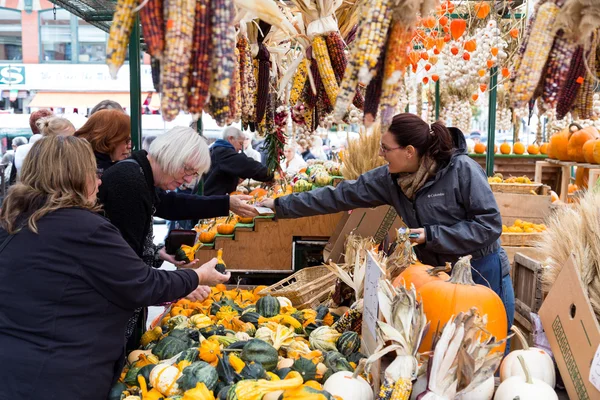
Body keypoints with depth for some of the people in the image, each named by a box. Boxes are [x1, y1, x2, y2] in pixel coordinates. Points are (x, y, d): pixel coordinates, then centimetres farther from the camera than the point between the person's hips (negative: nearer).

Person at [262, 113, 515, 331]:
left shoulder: (462, 170, -19)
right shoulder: (390, 178, -3)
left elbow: (489, 225, -19)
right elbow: (342, 195, -1)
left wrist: (431, 235, -24)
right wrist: (281, 206, 0)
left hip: (482, 273, -5)